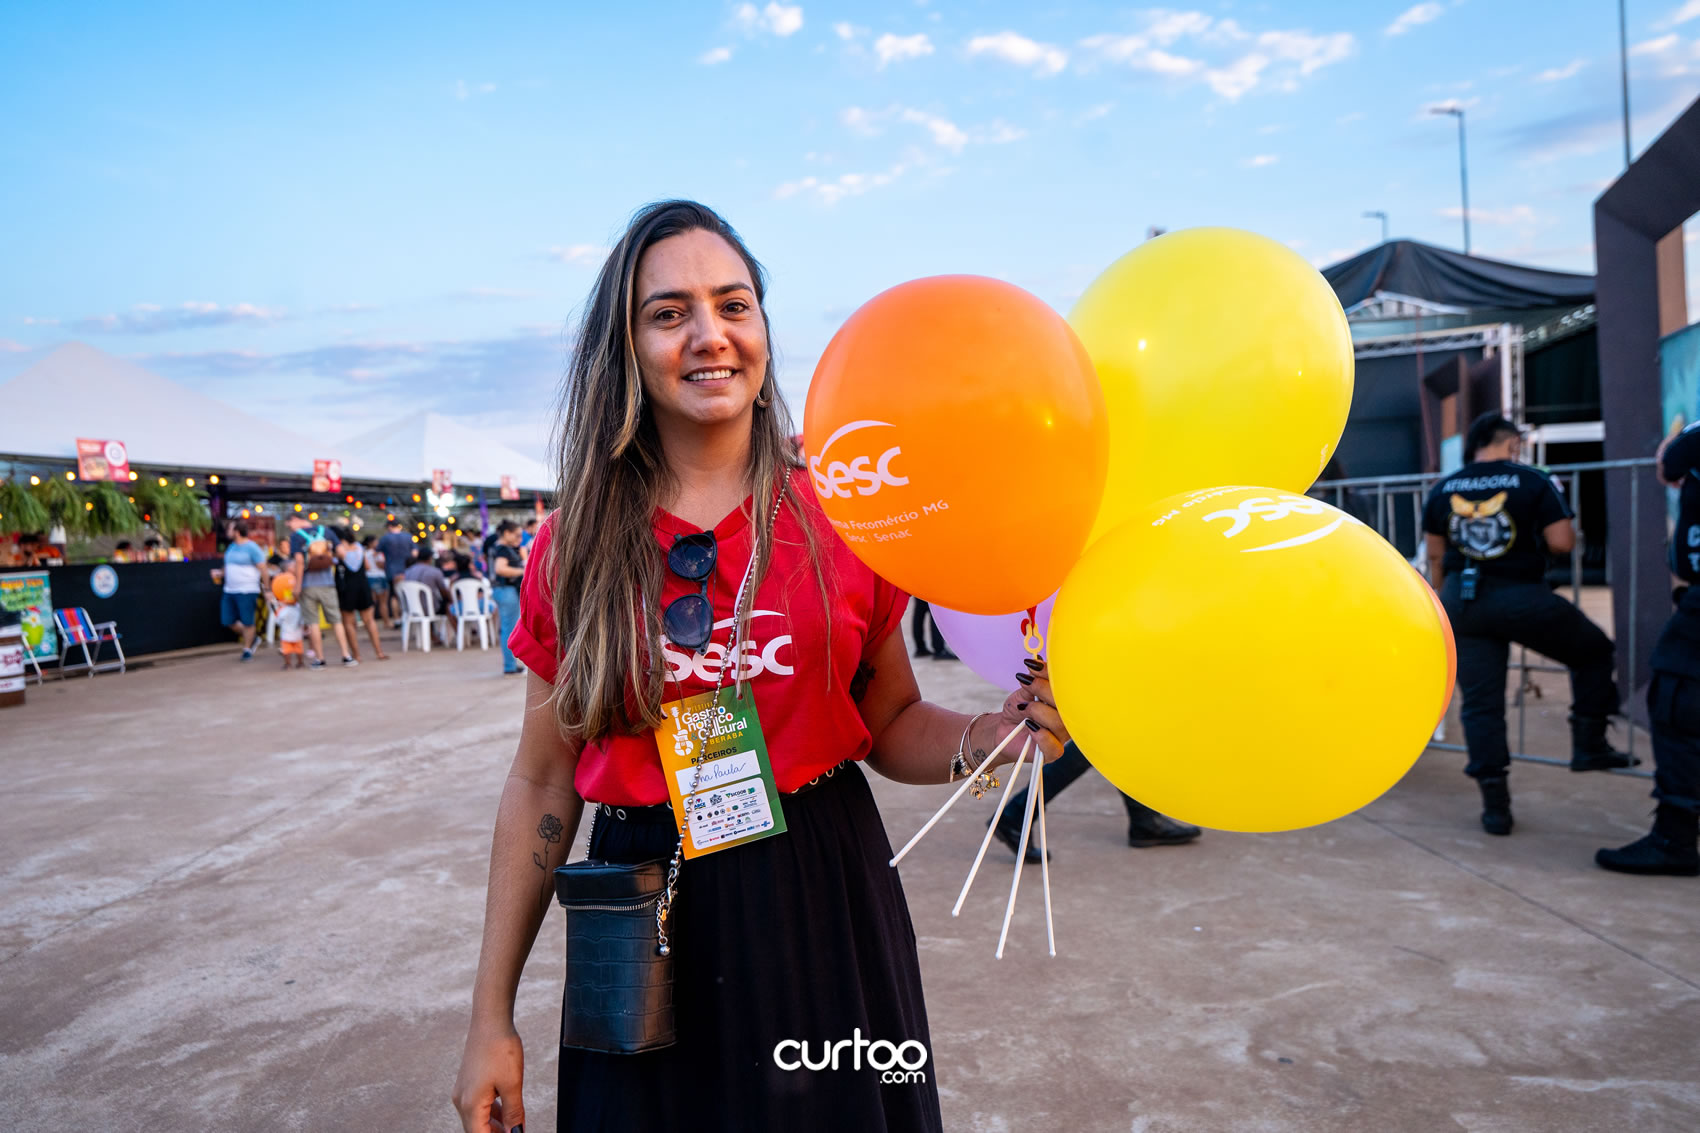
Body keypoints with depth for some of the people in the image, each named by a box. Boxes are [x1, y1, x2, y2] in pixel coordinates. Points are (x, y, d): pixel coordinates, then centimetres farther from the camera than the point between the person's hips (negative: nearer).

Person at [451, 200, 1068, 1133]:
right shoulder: (576, 547, -2)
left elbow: (890, 725, 5)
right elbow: (541, 782, 2)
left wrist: (984, 738, -17)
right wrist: (491, 1019, 4)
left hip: (821, 907, 0)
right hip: (645, 927, 0)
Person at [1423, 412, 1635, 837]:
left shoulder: (1443, 490, 8)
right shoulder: (1533, 482, -4)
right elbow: (1562, 543, -8)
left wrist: (1443, 603, 23)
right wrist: (1561, 519, 14)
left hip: (1462, 601, 4)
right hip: (1520, 598, -4)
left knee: (1480, 703, 7)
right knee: (1594, 651, 23)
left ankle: (1495, 805, 9)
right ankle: (1588, 745, 23)